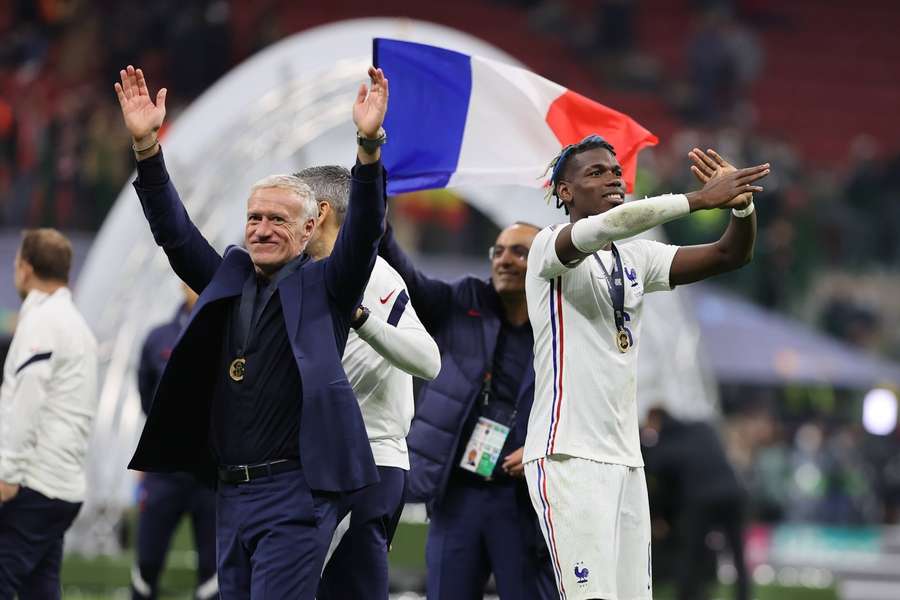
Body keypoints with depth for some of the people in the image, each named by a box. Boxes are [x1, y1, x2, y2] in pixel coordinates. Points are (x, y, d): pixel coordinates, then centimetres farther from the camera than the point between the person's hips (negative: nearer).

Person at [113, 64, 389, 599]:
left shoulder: (324, 287, 1)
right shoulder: (229, 281, 14)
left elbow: (365, 230, -13)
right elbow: (174, 231, 9)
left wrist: (370, 145, -27)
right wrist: (147, 145, -3)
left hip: (294, 490, -6)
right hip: (232, 492, 6)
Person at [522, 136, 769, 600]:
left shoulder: (636, 259, 16)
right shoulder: (549, 247, -5)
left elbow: (731, 255, 9)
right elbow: (611, 223, -26)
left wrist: (742, 204, -11)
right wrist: (702, 199, -27)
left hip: (625, 460, 7)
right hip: (567, 457, -7)